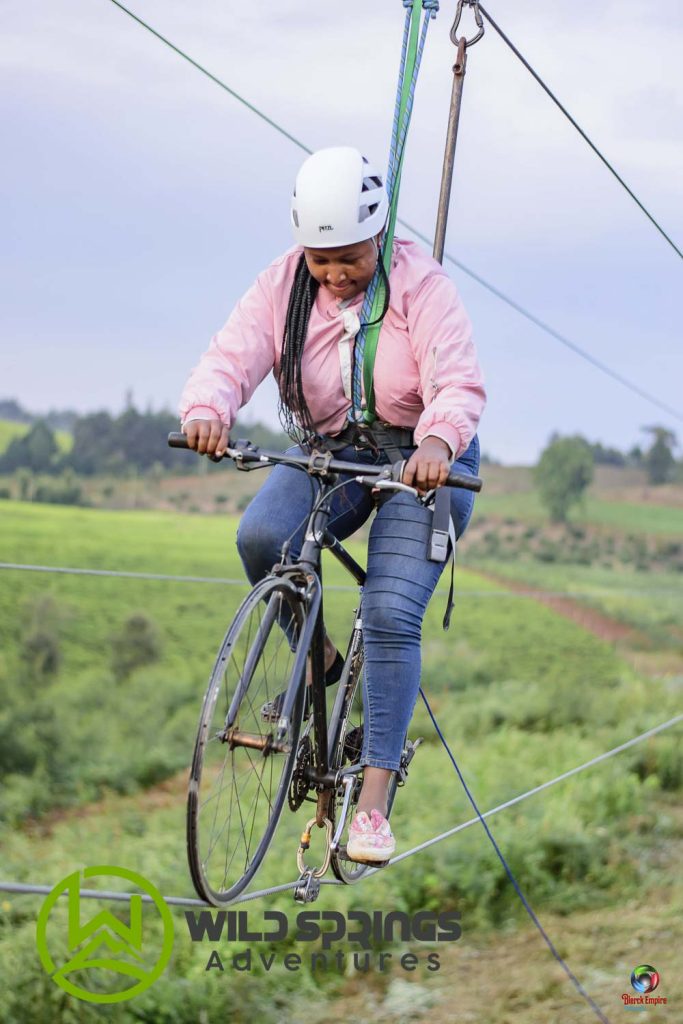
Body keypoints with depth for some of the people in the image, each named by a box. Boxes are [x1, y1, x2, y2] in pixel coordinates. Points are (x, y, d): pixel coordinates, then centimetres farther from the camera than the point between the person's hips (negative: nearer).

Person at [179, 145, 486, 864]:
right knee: (260, 536, -28)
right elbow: (232, 357, -17)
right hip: (326, 453, 3)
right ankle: (319, 661, 1)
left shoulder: (419, 284, -15)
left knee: (391, 616, -20)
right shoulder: (282, 286, -5)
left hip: (422, 461, -3)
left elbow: (457, 382, -26)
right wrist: (207, 409, -41)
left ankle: (373, 803, -17)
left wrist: (437, 442, -49)